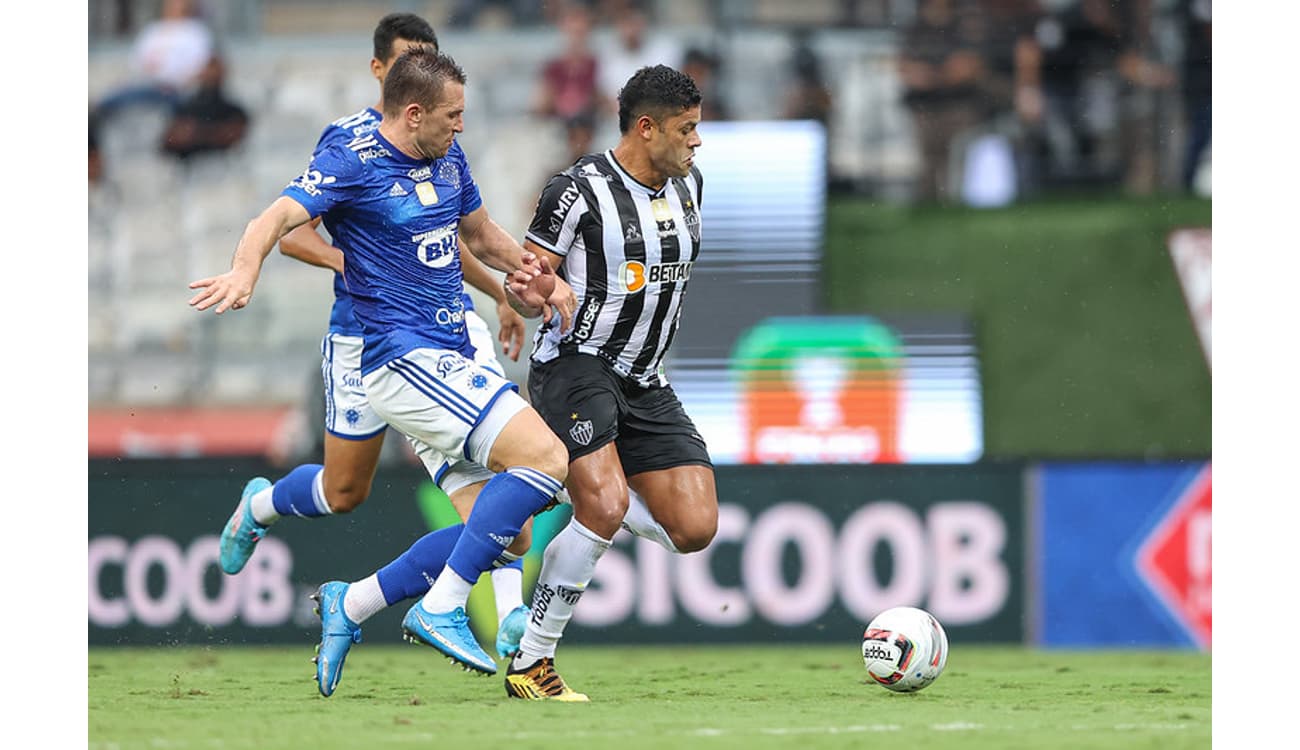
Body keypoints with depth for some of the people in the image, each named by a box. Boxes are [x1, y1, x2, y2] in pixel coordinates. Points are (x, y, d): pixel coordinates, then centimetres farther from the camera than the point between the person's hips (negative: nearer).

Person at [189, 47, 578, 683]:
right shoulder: (352, 163, -10)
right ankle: (442, 608, -23)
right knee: (546, 457, -24)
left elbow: (481, 234, 30)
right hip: (404, 359, -9)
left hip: (449, 362, 9)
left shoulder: (447, 156, 14)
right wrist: (243, 273, -45)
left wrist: (541, 276, 15)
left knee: (500, 531, 8)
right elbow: (278, 218, -24)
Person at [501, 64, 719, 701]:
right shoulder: (579, 192, -14)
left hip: (643, 382, 7)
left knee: (695, 528, -5)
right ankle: (530, 664, -15)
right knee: (605, 506, -26)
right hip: (576, 364, -7)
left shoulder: (688, 185, 7)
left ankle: (587, 504, 25)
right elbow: (523, 294, -11)